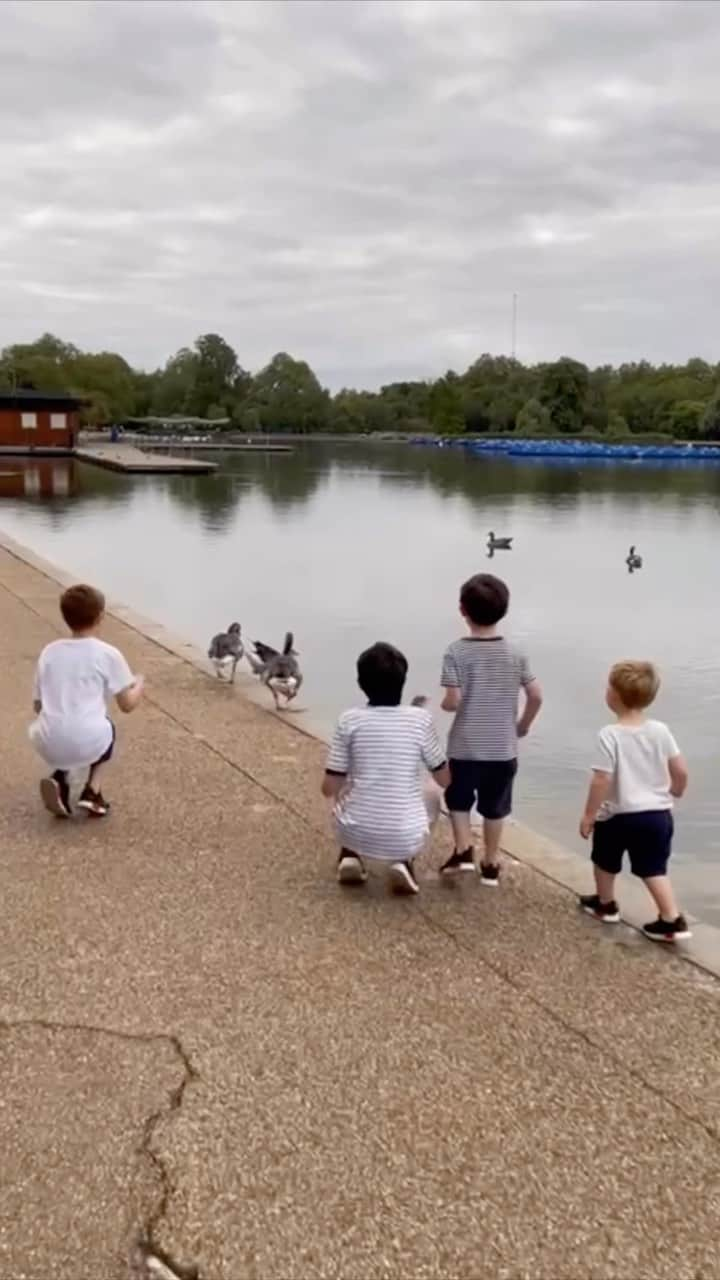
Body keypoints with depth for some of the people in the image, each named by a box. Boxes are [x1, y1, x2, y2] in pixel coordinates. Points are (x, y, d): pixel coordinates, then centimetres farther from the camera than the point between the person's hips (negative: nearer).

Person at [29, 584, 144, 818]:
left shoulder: (49, 651, 11)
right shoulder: (108, 654, 0)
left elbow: (37, 705, 16)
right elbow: (127, 704, 4)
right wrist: (139, 685, 25)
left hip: (48, 745, 2)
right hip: (88, 744, -2)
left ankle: (59, 777, 10)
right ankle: (92, 790, 17)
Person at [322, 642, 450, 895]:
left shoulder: (349, 720, -7)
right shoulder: (420, 719, -7)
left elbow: (329, 789, -3)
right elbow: (445, 780, 5)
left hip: (357, 834, 1)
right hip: (406, 839, -1)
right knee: (432, 798, 31)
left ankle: (350, 856, 14)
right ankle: (404, 862, 9)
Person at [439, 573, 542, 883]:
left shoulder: (457, 652, -12)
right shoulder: (515, 653, -2)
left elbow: (452, 700, -19)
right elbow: (536, 696, -2)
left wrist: (444, 705, 4)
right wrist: (523, 724, 15)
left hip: (465, 747, -2)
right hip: (503, 748, 2)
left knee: (458, 800, 20)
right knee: (494, 806, 16)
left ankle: (463, 851, 10)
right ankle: (491, 864, 24)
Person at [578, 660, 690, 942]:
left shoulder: (610, 735, -18)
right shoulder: (660, 730, -5)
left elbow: (601, 781, -19)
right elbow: (681, 771, 0)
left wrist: (588, 815, -9)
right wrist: (675, 792, 21)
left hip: (618, 815, -4)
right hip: (657, 813, 4)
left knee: (605, 861, 21)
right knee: (654, 869, 12)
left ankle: (605, 904, 40)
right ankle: (673, 920, 4)